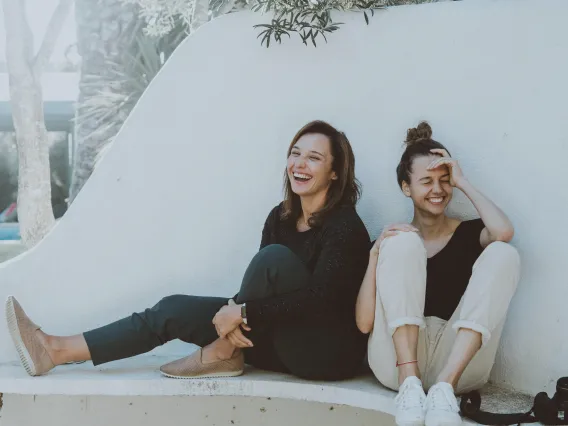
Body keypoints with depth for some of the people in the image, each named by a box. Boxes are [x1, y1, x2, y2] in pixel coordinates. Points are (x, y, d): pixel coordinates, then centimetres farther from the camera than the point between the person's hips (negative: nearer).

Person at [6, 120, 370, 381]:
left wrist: (242, 311, -25)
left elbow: (318, 298, -26)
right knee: (176, 309, -5)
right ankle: (57, 351, -6)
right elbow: (260, 288, 2)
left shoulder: (345, 225, -15)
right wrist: (235, 313, -20)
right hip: (286, 344, 7)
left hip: (333, 352, -7)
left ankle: (224, 354, -14)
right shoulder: (282, 217, 7)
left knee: (276, 256, -29)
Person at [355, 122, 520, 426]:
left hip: (459, 362, 1)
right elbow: (364, 323, 0)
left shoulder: (469, 233, 14)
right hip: (398, 361, 0)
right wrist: (375, 254, -10)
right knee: (403, 243, -14)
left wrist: (462, 182, 0)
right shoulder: (392, 239, 13)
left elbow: (503, 232, -14)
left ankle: (445, 386, -31)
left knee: (501, 253, -16)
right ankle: (409, 383, -30)